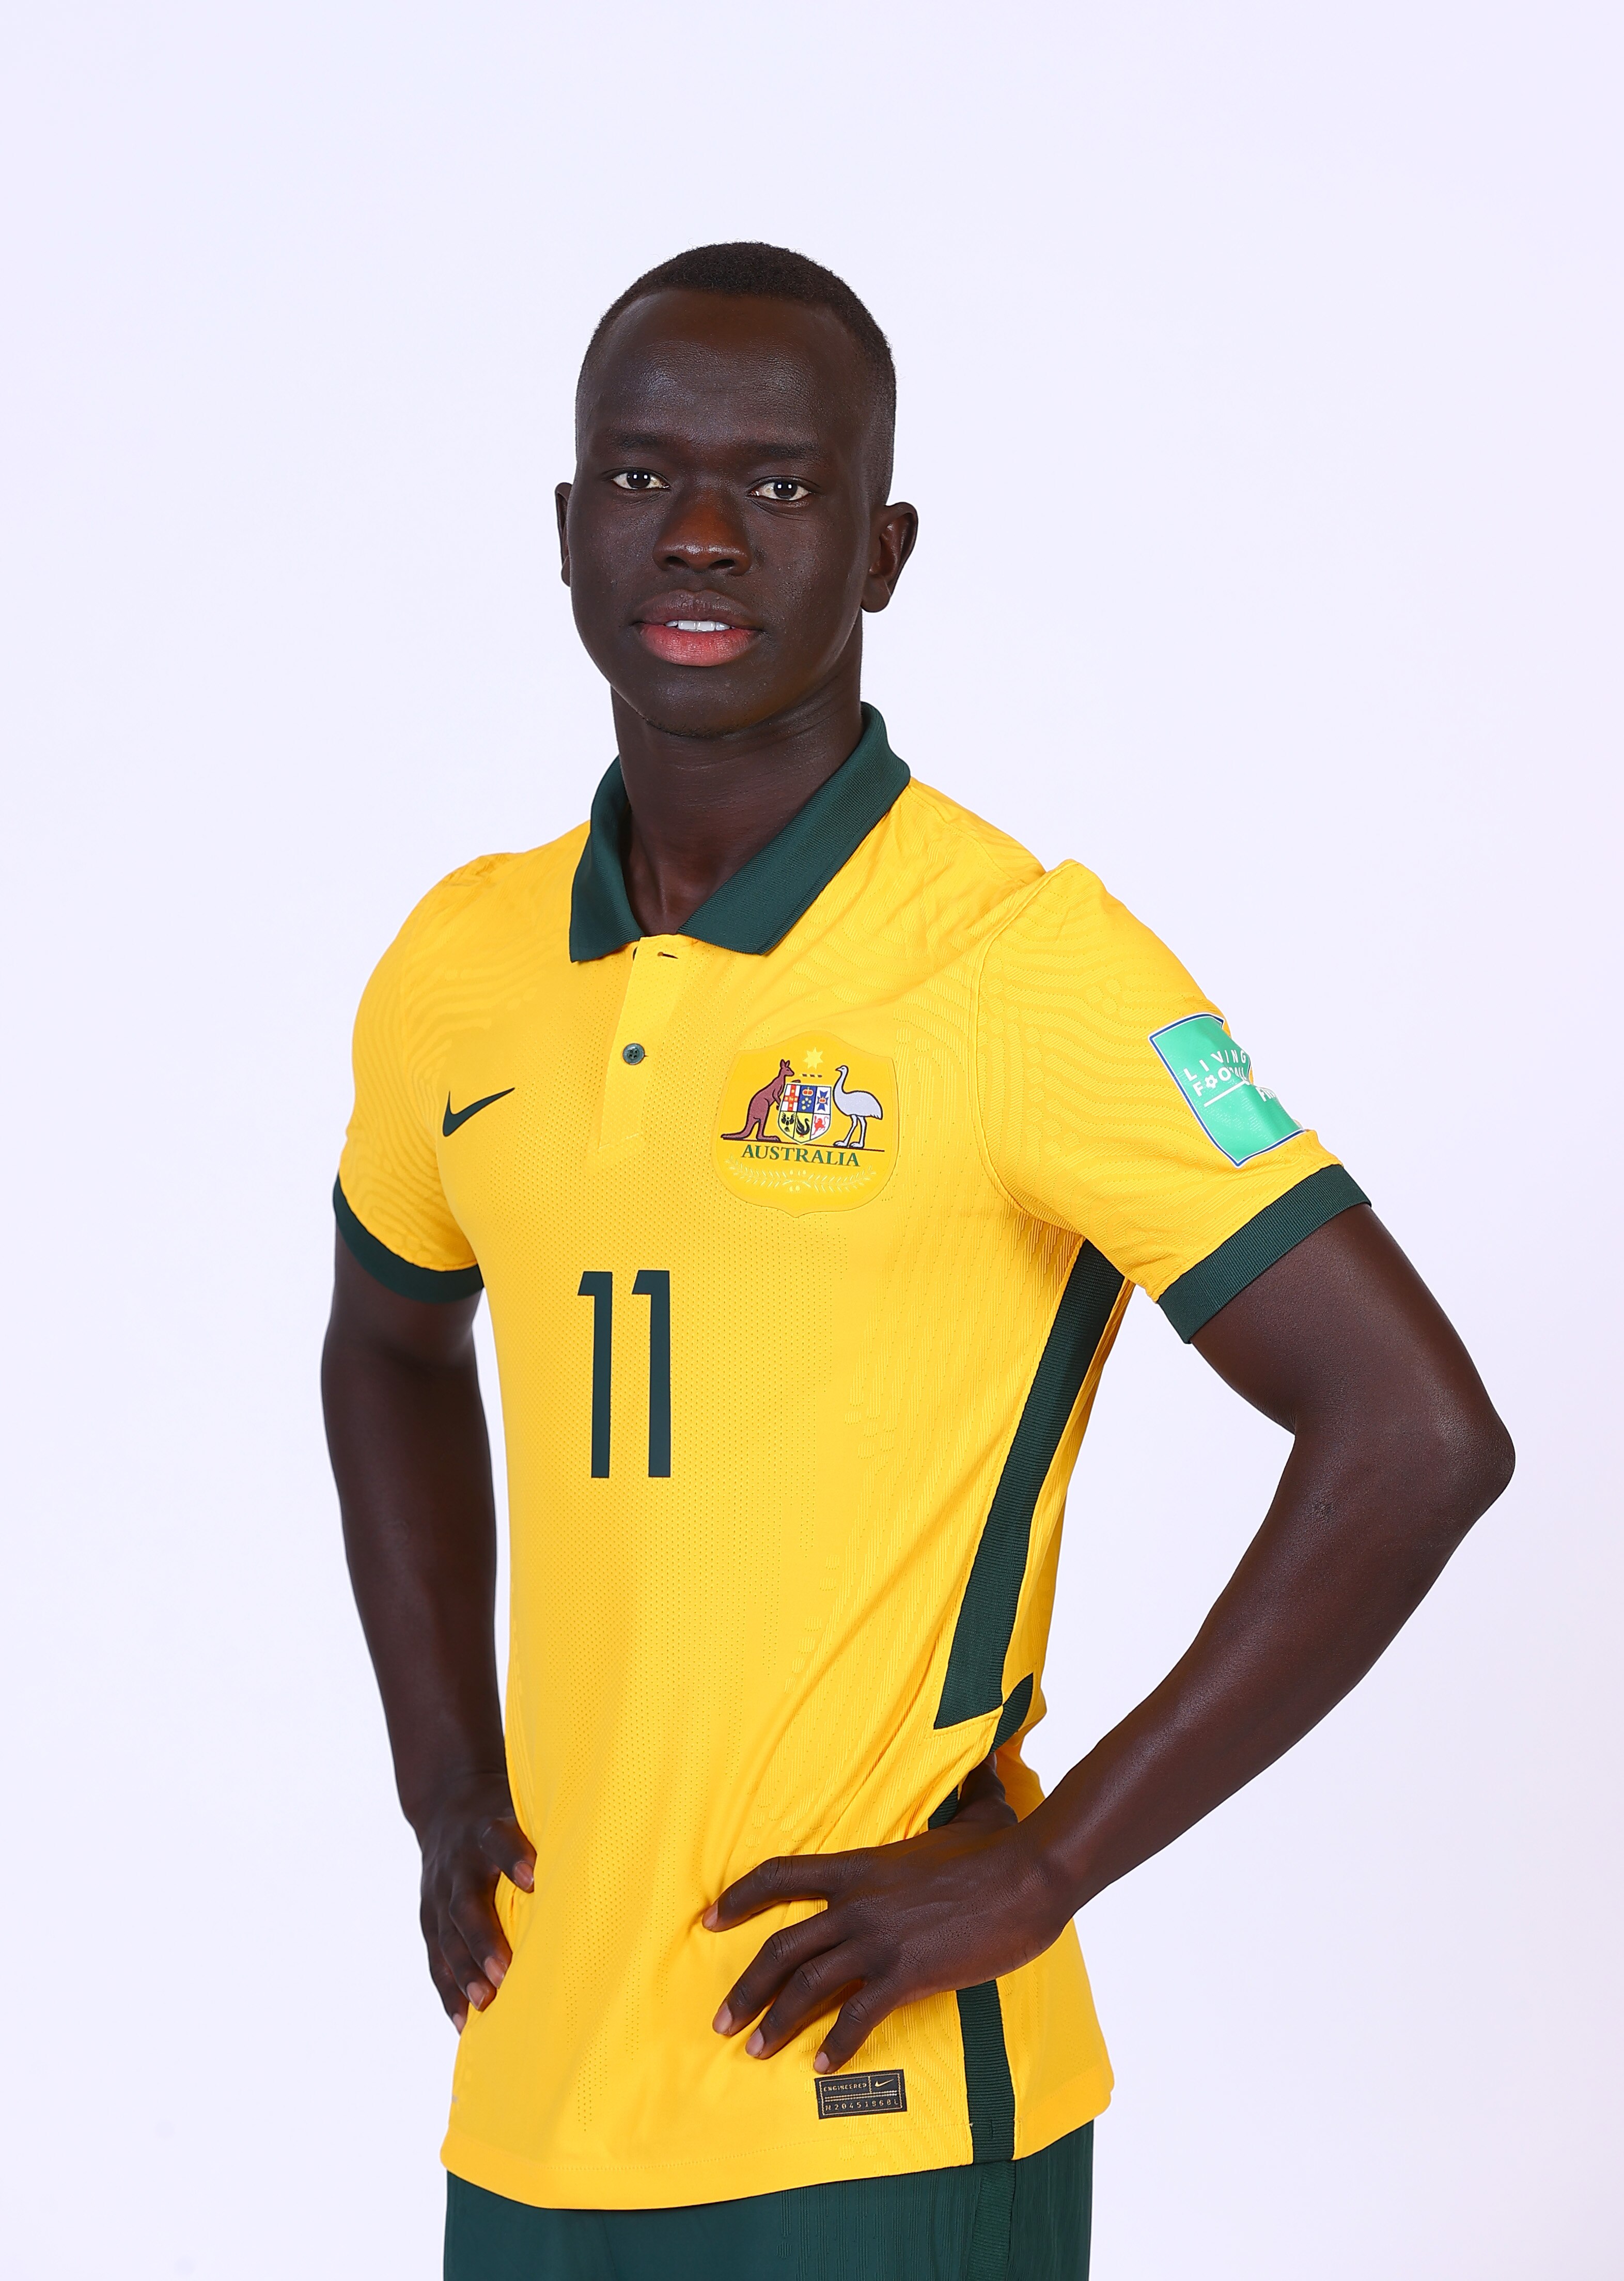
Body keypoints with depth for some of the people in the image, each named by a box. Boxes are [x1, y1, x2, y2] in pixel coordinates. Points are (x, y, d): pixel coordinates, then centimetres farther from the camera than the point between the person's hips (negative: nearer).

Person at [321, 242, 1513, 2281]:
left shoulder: (1022, 965, -13)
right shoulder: (457, 970, 5)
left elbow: (1418, 1434, -16)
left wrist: (1038, 1869, -14)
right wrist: (443, 1778, 10)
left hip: (879, 2117, -5)